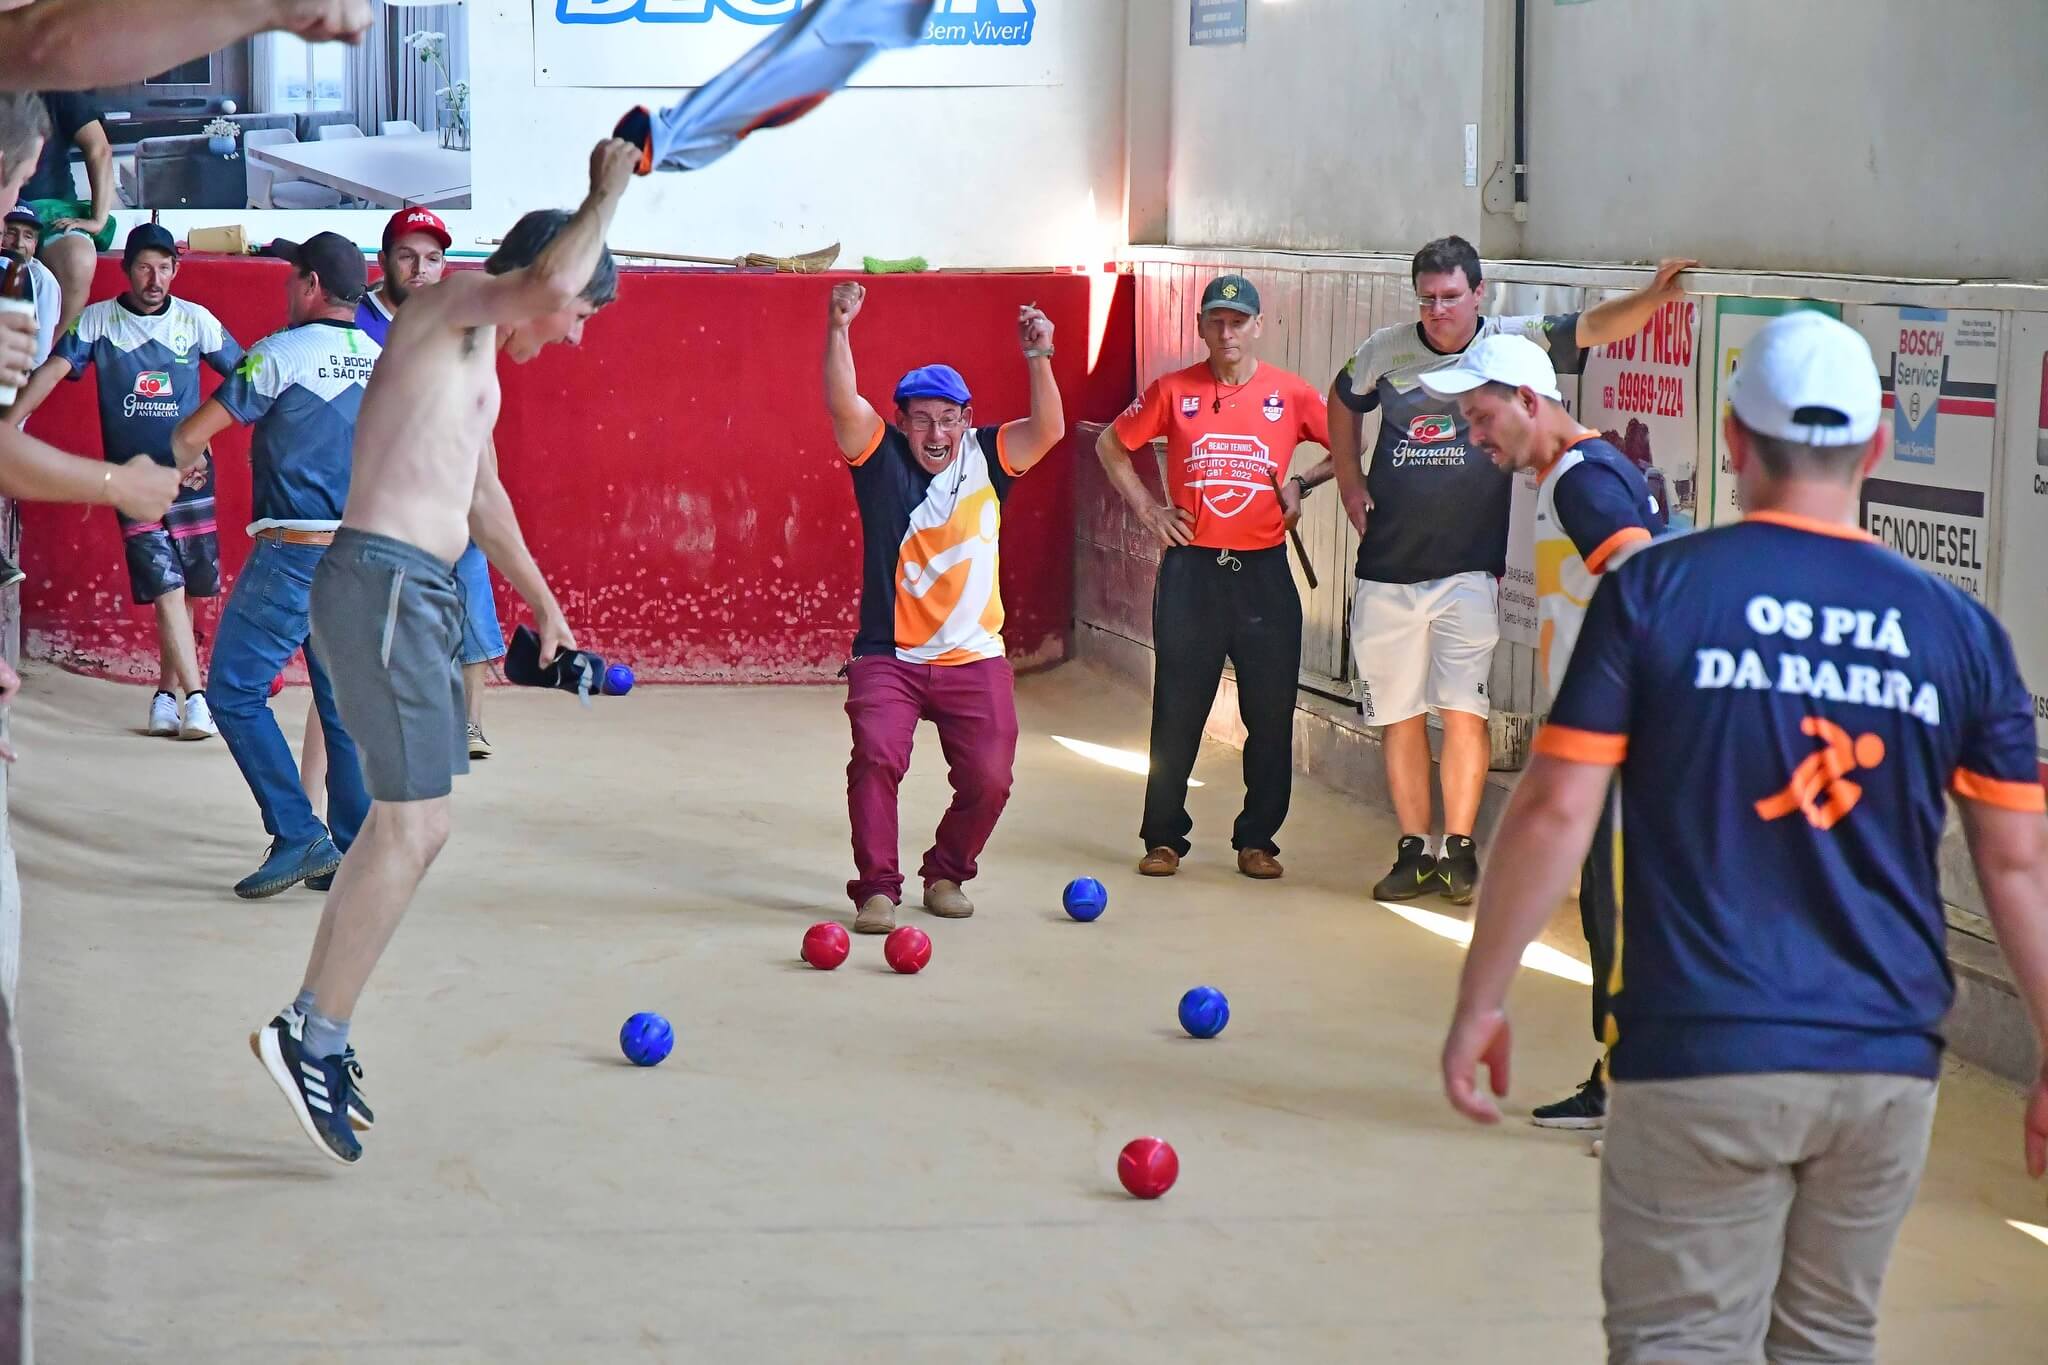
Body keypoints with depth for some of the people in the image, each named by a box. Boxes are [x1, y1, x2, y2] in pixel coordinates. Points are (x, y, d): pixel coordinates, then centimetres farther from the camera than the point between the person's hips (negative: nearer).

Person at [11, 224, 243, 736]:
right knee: (166, 588, -10)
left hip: (189, 472, 2)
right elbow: (52, 370, -9)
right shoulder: (97, 320, 0)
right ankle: (195, 698, -10)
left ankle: (166, 694, 18)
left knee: (184, 589, 5)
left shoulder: (195, 320, 3)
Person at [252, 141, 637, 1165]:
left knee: (402, 821, 13)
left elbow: (483, 495, 33)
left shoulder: (481, 356, 24)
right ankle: (313, 1035, -6)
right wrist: (607, 192, -10)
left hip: (421, 593, 10)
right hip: (382, 582, -10)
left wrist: (544, 607, 36)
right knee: (414, 829, -12)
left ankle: (315, 1031, 19)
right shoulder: (449, 306, -5)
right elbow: (550, 277, -26)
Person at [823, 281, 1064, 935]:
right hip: (887, 656, -2)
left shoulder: (987, 457, 3)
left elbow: (1048, 429, -11)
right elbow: (843, 405, -17)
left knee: (988, 777, -4)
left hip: (974, 659, 2)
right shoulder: (881, 457, -1)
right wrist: (839, 329, -30)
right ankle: (877, 888, -10)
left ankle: (946, 875, 21)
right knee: (876, 757, -21)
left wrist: (1037, 358, -26)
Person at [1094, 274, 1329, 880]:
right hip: (1190, 568, 0)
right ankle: (1164, 838, 13)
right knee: (1177, 711, 3)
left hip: (1264, 572, 1)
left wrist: (1304, 485, 0)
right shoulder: (1174, 391, 2)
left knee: (1271, 714, 2)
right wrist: (1145, 506, 7)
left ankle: (1257, 839, 14)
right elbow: (1110, 444, 14)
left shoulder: (1290, 393, 2)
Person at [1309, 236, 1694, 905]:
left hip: (1468, 569, -3)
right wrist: (1348, 477, 15)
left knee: (1463, 709, -11)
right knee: (1400, 715, 7)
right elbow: (1342, 402, 24)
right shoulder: (1385, 351, 4)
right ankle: (1414, 853, 15)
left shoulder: (1513, 343, -3)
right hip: (1387, 569, 3)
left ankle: (1459, 849, -2)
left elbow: (1595, 326, -15)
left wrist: (1651, 296, -32)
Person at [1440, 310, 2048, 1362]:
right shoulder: (1958, 628, 5)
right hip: (1888, 1070, 3)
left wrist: (1479, 1003, 3)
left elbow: (1554, 814, -6)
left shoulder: (1656, 589, -3)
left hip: (1701, 1056, -3)